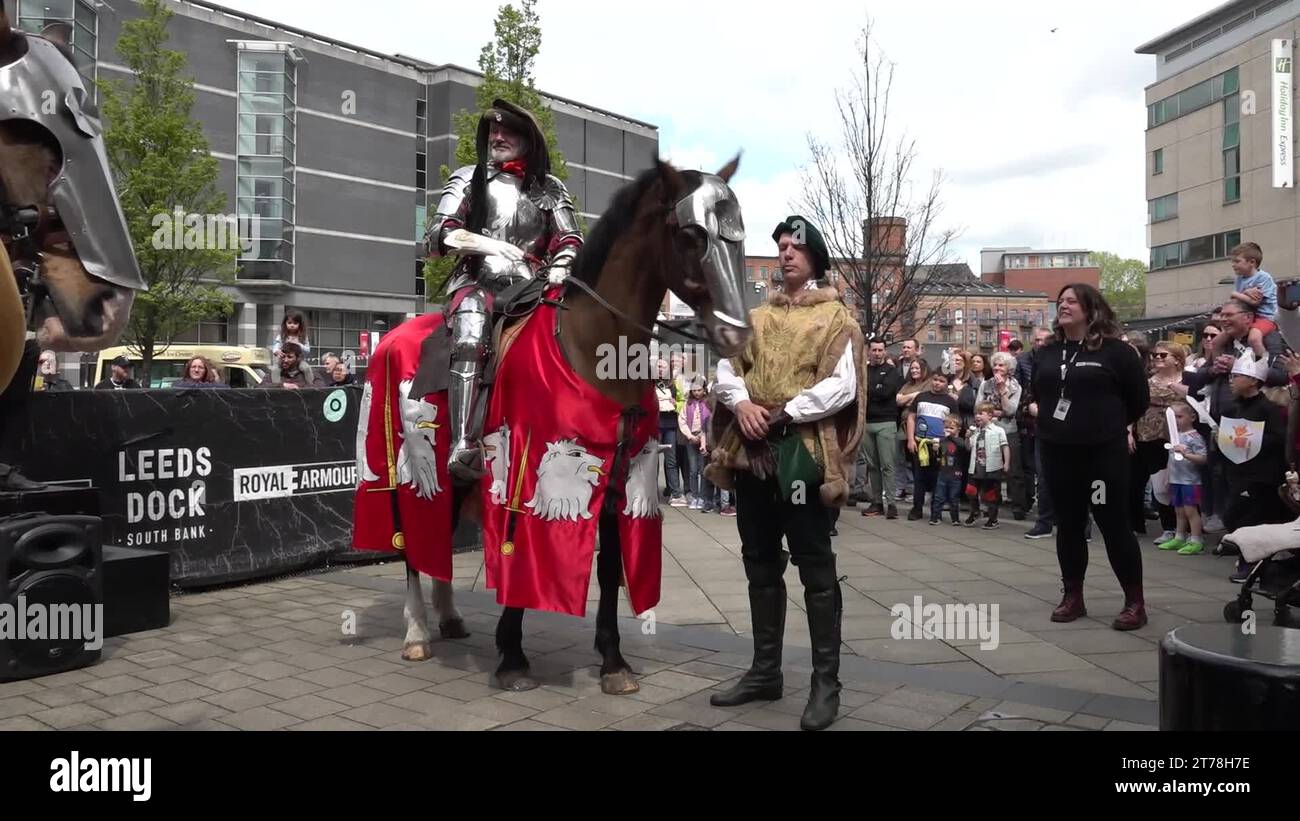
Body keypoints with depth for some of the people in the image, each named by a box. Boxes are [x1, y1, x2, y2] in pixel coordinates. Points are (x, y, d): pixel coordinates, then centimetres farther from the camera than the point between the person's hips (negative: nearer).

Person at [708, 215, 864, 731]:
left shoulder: (835, 317, 0)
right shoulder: (756, 316, 17)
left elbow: (841, 386, -12)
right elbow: (727, 367, 9)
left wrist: (784, 414, -17)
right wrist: (742, 404, -11)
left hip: (804, 453, -6)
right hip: (753, 452, 6)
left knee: (815, 568, -1)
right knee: (760, 563, 12)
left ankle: (826, 682, 7)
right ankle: (766, 670, 24)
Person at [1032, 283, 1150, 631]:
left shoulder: (1115, 351, -6)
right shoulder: (1047, 352, 10)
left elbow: (1139, 399, -1)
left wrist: (1112, 425, 6)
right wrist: (1050, 420, 13)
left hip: (1103, 452, -5)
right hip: (1057, 451, 5)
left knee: (1114, 524, -3)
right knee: (1068, 524, 11)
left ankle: (1135, 602, 7)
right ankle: (1073, 596, 21)